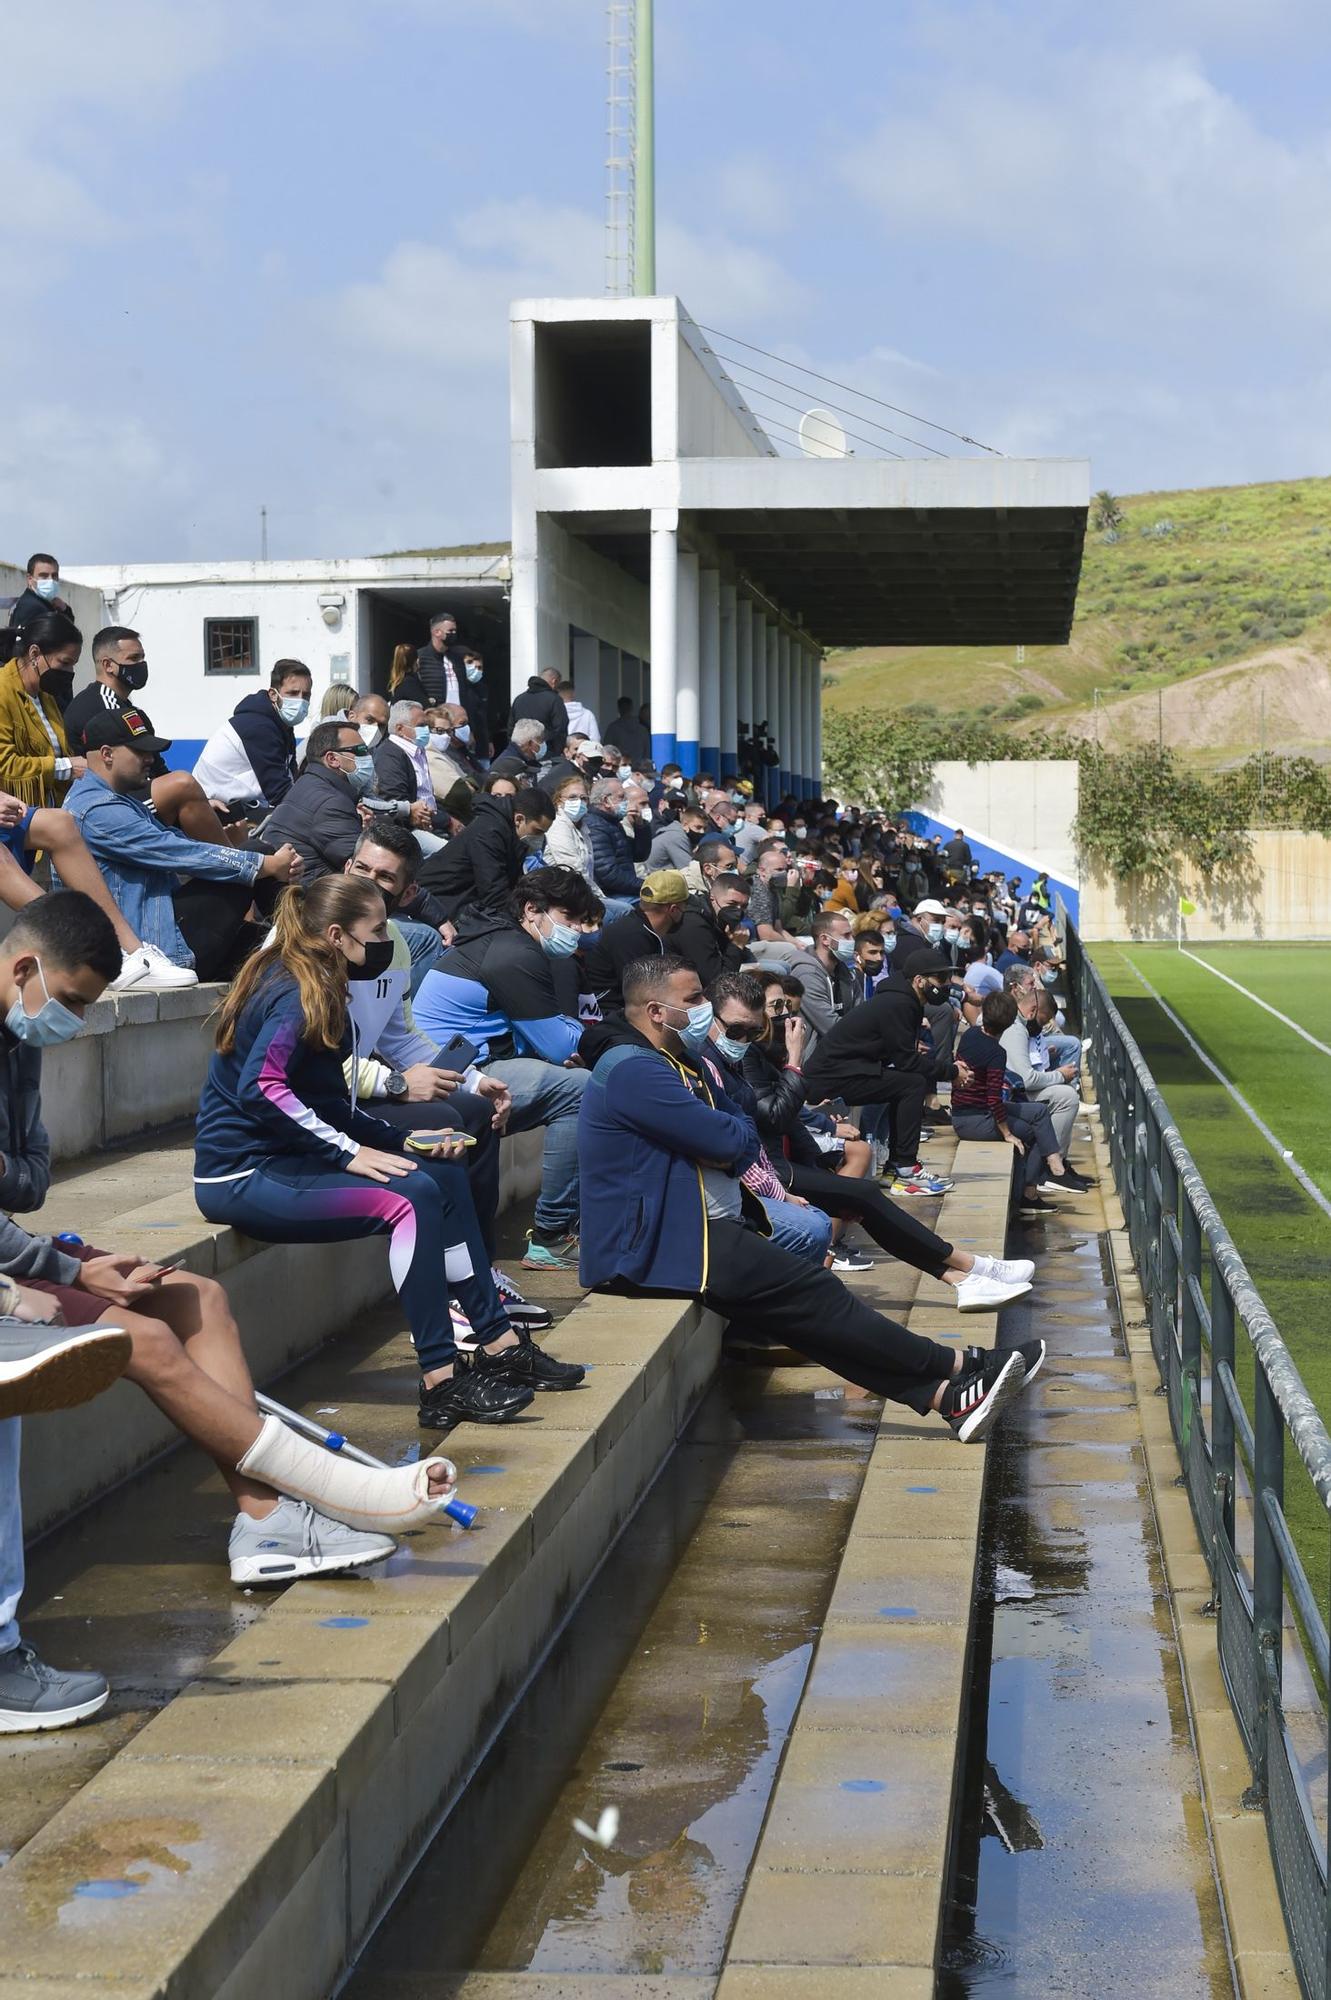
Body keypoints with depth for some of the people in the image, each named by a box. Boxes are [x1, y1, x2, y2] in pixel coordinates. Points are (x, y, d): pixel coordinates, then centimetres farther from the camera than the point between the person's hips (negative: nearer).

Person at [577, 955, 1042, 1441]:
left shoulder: (674, 1063, 18)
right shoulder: (633, 1069, -17)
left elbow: (748, 1136, 15)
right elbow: (728, 1143, -22)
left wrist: (725, 1144, -6)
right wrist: (731, 1134, 1)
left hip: (704, 1231, 10)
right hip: (662, 1247, -10)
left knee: (807, 1308, -1)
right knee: (812, 1293, -11)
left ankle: (943, 1394, -8)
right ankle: (959, 1368, -7)